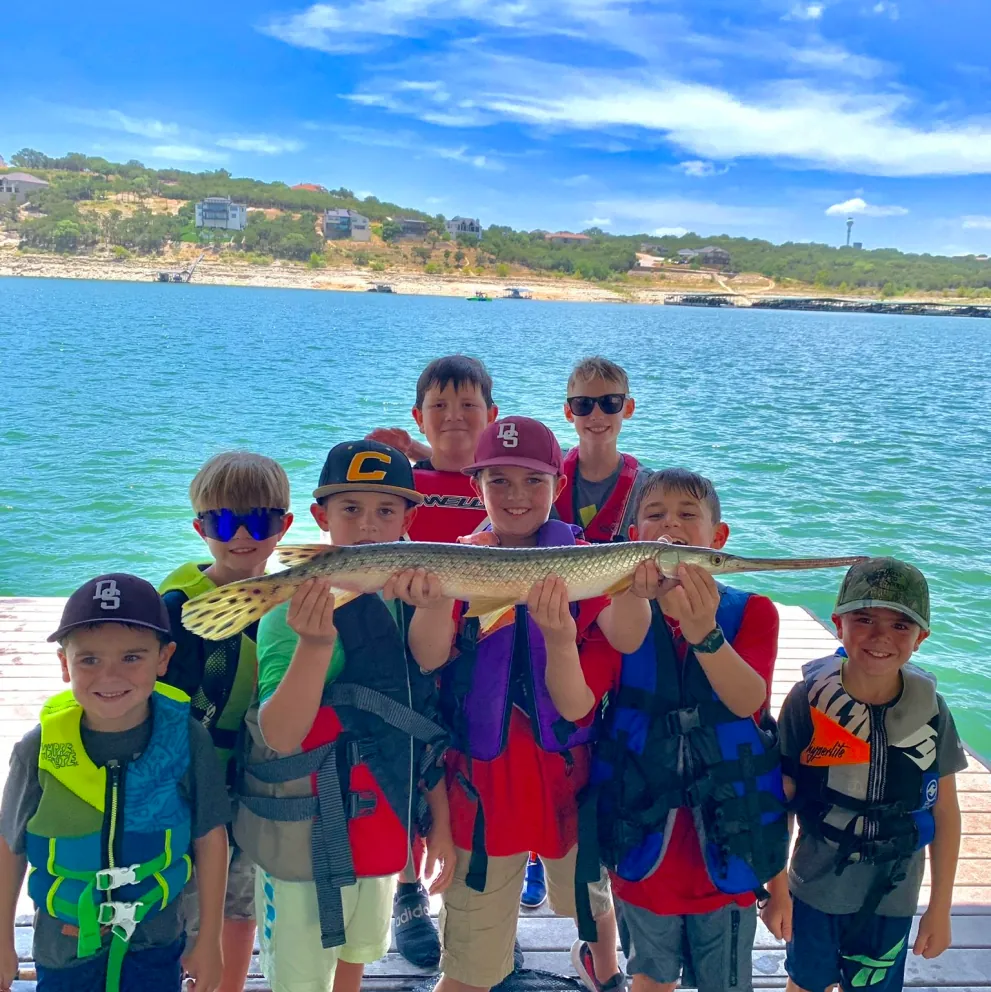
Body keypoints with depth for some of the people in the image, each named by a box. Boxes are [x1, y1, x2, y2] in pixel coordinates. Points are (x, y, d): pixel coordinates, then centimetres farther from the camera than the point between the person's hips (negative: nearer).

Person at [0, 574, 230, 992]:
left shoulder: (187, 738, -19)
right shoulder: (40, 750, -18)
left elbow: (209, 837, -7)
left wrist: (209, 940, 0)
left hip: (156, 943, 0)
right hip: (64, 946, 1)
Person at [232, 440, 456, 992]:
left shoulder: (410, 606, -1)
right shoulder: (298, 606, -19)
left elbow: (426, 727, 8)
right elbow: (279, 736, -29)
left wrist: (440, 822, 9)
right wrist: (315, 641, -43)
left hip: (382, 835, 6)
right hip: (306, 839, -6)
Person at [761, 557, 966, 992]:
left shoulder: (930, 711, -12)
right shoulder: (808, 701, -17)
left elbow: (946, 814, -2)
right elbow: (778, 802, -8)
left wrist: (940, 908, 2)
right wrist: (776, 888, -3)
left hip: (892, 898, 1)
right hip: (814, 889, -1)